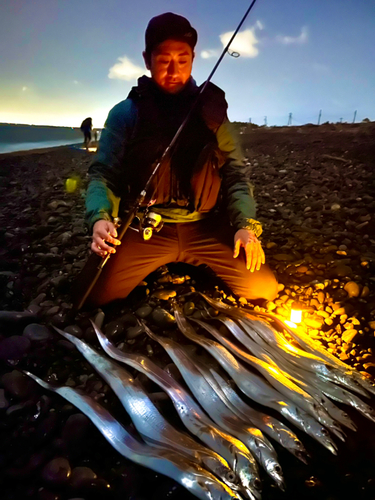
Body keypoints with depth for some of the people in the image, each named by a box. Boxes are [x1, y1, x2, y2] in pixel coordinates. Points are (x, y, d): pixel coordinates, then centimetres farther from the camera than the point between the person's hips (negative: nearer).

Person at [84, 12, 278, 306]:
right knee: (98, 293, -18)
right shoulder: (126, 113, 3)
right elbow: (103, 174, -1)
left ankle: (198, 269, 18)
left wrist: (246, 224, -10)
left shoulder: (210, 109, 8)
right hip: (145, 229, -1)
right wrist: (100, 218, -23)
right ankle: (157, 269, 12)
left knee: (263, 288, -9)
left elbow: (234, 172, 6)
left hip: (205, 228, 2)